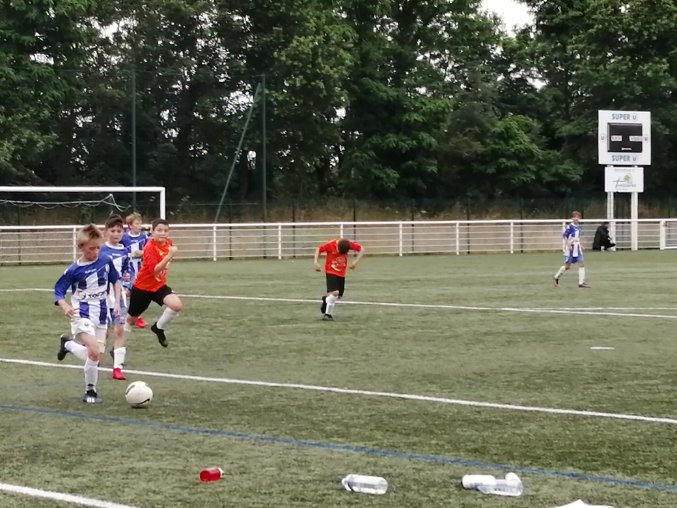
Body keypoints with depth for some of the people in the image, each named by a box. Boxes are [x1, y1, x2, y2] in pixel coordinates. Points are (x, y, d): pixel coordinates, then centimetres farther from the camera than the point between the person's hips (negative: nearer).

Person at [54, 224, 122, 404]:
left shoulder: (106, 262, -1)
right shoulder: (74, 270, -12)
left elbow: (115, 282, 15)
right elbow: (59, 290, -9)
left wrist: (117, 303, 6)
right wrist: (65, 307, -27)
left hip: (101, 317, 5)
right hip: (82, 316, -5)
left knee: (96, 356, 4)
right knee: (94, 353, -21)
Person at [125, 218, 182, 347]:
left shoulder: (168, 243, -3)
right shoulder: (150, 247, -24)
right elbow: (155, 270, -34)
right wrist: (170, 255, -40)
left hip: (159, 285, 5)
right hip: (143, 287, -5)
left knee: (177, 305, -22)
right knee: (131, 319, 10)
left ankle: (158, 327, 3)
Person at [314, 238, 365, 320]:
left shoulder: (349, 244, -14)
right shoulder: (330, 245, -21)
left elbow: (361, 249, -4)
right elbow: (318, 249, -7)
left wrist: (356, 261, -15)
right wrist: (316, 262, -17)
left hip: (341, 273, 4)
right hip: (331, 272, -4)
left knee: (339, 296, 8)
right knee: (334, 292, -23)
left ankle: (326, 299, 40)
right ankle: (327, 314, -11)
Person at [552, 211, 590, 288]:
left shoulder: (578, 227, 9)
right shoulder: (569, 227, -13)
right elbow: (564, 236, -14)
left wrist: (580, 245, 13)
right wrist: (568, 245, -20)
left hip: (577, 248, 6)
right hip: (570, 249, -6)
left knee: (581, 264, -4)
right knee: (567, 266, 0)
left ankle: (581, 282, -2)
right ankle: (556, 277, 21)